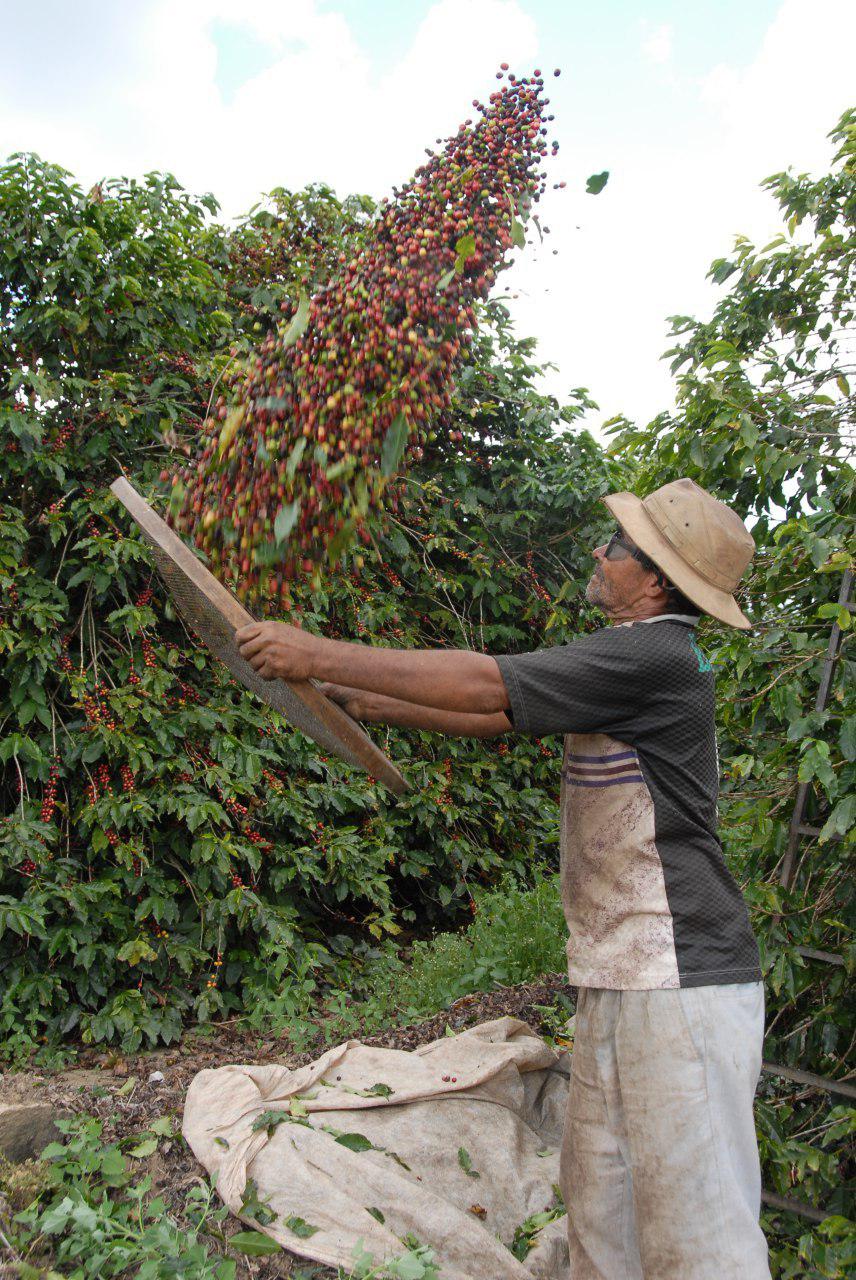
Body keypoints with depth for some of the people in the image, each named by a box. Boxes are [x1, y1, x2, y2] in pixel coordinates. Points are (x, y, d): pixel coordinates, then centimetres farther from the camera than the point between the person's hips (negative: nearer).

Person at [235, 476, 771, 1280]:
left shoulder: (654, 655, -16)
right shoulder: (635, 660, 16)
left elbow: (488, 684, -22)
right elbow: (499, 715, 19)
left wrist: (321, 657, -18)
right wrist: (370, 702, 19)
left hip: (681, 981, -10)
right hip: (620, 978, 10)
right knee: (598, 1198, 16)